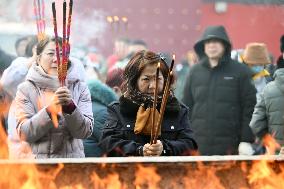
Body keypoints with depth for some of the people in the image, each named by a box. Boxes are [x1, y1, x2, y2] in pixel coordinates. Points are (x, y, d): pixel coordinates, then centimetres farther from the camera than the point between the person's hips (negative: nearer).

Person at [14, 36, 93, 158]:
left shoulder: (80, 88, 1)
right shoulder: (26, 89, -1)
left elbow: (85, 131, -7)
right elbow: (24, 133, -10)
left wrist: (70, 107, -22)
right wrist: (51, 108, -21)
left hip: (73, 157, 1)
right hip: (38, 157, -1)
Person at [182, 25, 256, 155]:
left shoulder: (240, 72, 0)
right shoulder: (195, 72, 11)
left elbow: (249, 107, -2)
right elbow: (187, 107, 13)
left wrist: (247, 141, -8)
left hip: (230, 146, -3)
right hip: (199, 147, 3)